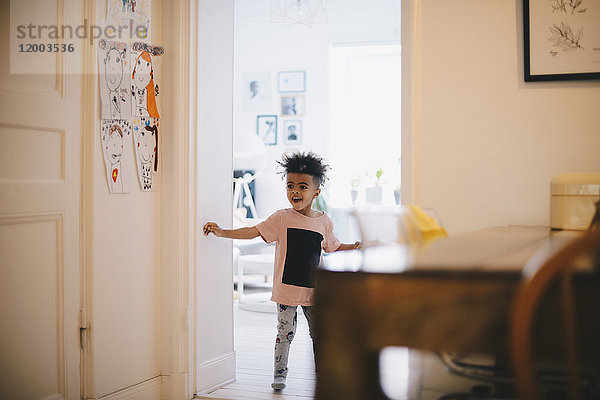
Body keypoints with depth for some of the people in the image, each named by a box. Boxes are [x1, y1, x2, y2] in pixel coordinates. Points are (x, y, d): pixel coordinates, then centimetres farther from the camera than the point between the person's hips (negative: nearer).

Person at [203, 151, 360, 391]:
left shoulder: (324, 222, 5)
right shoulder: (281, 218, -5)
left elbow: (332, 247, 22)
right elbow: (254, 231, -9)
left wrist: (355, 246, 16)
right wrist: (222, 232, -17)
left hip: (313, 289, 3)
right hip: (286, 288, -3)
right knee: (285, 332, 3)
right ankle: (280, 374, 17)